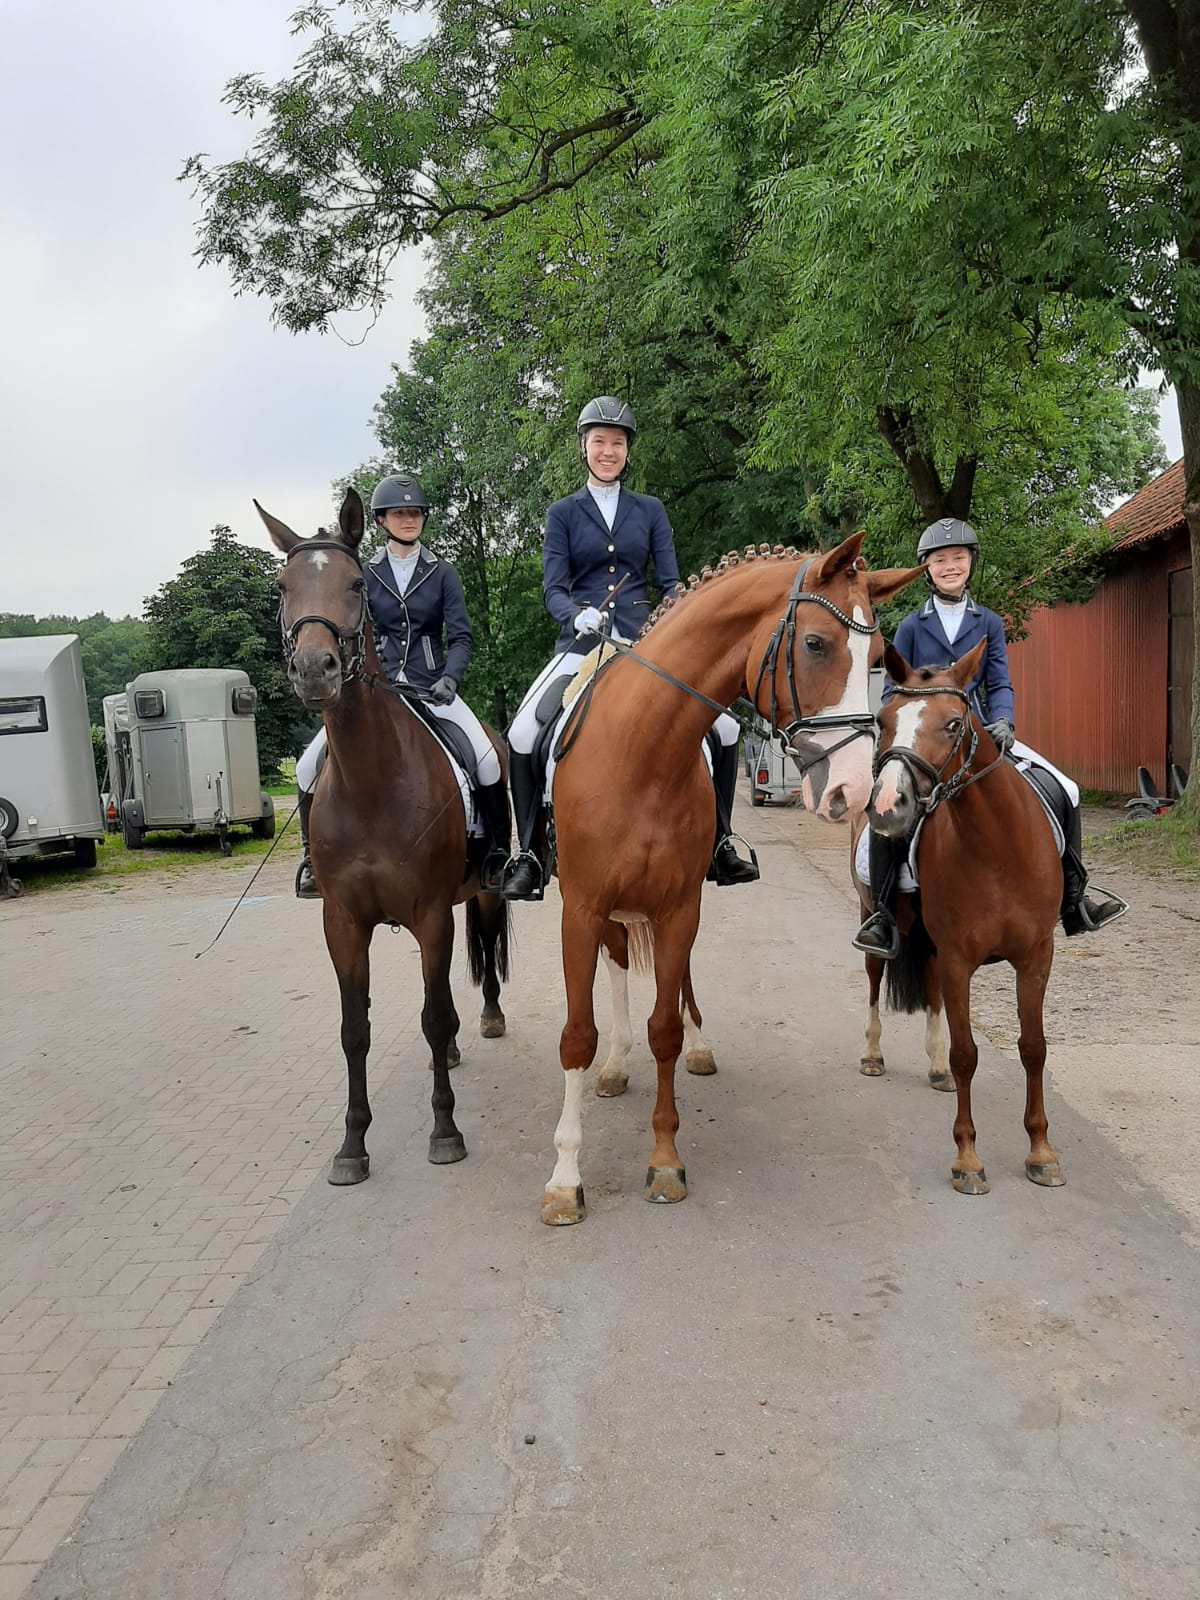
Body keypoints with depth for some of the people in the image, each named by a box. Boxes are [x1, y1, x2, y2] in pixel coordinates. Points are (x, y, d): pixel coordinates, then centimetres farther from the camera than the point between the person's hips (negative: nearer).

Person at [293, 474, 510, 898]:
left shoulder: (442, 573, 6)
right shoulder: (364, 576, 8)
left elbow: (460, 636, 0)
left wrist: (450, 678, -18)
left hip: (432, 687, -1)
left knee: (488, 760, -23)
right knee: (310, 766, -13)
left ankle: (498, 857, -7)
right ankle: (313, 858, 7)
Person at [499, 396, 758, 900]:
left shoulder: (650, 510, 13)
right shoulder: (563, 513, 8)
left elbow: (670, 581, 7)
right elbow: (554, 589, -1)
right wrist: (577, 614, -24)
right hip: (582, 643, -1)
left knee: (725, 728, -9)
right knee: (522, 734, -22)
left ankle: (718, 844, 6)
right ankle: (528, 855, -8)